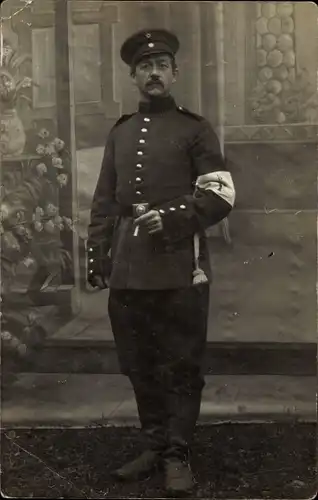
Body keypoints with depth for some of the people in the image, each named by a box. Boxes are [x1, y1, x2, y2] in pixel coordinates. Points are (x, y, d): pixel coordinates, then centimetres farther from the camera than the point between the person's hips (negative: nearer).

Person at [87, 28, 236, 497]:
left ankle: (179, 454, 14)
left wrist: (172, 215, -16)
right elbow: (104, 201, 16)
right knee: (140, 366, 11)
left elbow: (221, 194, -4)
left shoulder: (195, 128, 3)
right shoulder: (119, 132, 16)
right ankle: (155, 445, 26)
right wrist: (97, 257, 9)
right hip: (128, 269, 5)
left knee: (182, 366, 2)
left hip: (179, 268, -4)